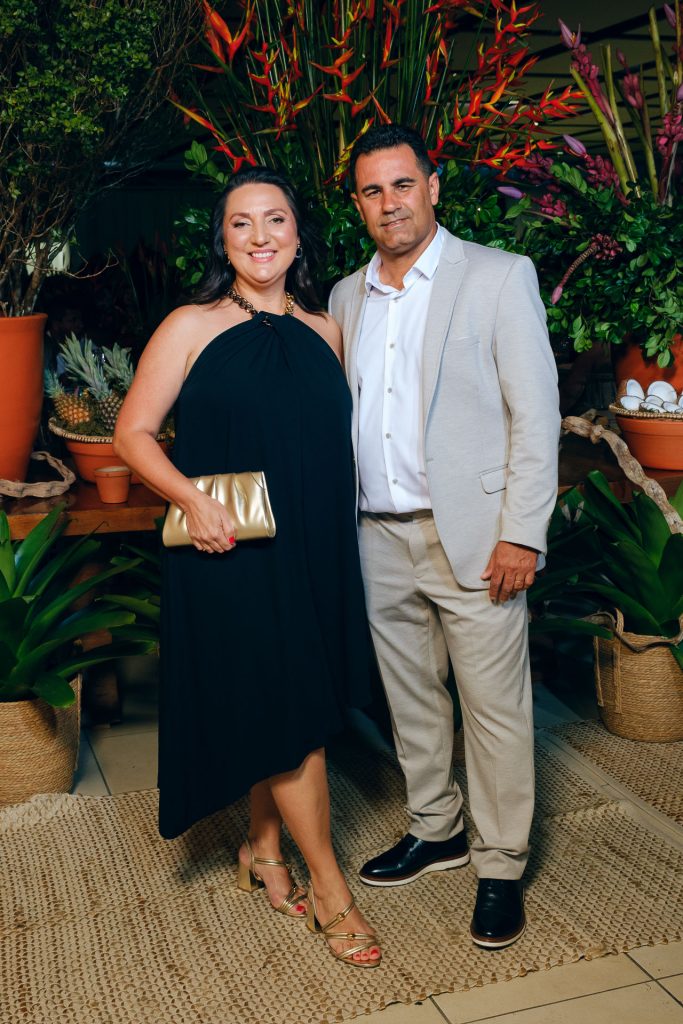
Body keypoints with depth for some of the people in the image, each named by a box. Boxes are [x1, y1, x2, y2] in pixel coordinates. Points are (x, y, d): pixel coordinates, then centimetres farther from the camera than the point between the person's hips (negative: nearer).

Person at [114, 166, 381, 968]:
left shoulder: (323, 330, 9)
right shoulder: (190, 327, -4)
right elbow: (132, 432, -3)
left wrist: (335, 530, 6)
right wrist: (190, 496, -19)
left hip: (316, 553, 5)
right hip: (231, 553, -5)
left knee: (293, 709, 13)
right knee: (285, 716, 0)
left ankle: (263, 849, 35)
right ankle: (327, 886, 16)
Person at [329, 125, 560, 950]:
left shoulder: (498, 277, -4)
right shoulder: (346, 298, 12)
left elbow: (535, 413, -8)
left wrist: (521, 535, -14)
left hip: (472, 538, -5)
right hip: (380, 538, 5)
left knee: (494, 706, 2)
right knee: (409, 696, 16)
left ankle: (501, 867, 18)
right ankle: (436, 830, 35)